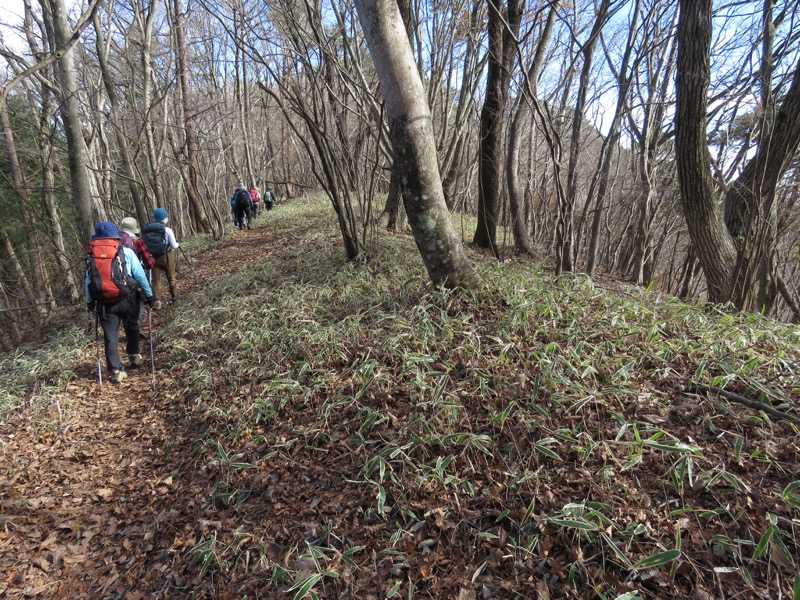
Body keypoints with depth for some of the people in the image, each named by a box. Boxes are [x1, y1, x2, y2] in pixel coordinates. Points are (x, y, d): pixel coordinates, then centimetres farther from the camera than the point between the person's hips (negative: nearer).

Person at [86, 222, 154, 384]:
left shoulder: (92, 255, 2)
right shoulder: (126, 252, -5)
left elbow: (88, 280, 6)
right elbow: (140, 275, -5)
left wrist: (89, 300, 16)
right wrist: (149, 294, 3)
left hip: (105, 302, 1)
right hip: (128, 298, -1)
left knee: (110, 337, 7)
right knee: (132, 327, 24)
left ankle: (116, 370, 6)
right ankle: (134, 355, 36)